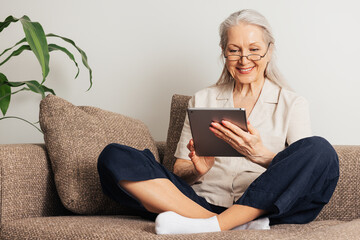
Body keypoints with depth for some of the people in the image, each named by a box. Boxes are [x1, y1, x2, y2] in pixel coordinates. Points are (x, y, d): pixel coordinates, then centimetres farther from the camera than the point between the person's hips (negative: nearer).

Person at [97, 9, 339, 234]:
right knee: (114, 157, -18)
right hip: (201, 202, 2)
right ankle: (240, 225, -30)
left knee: (321, 150, -28)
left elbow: (305, 168, 0)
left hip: (262, 205, -2)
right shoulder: (202, 100, 22)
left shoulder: (292, 104, 15)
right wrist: (197, 170, -9)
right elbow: (179, 172, 16)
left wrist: (260, 154, -20)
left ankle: (215, 225, -31)